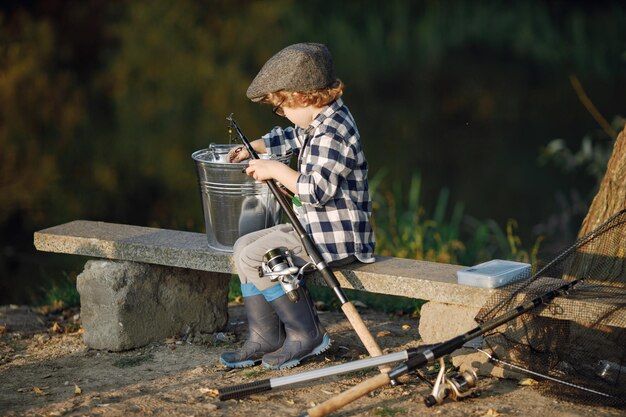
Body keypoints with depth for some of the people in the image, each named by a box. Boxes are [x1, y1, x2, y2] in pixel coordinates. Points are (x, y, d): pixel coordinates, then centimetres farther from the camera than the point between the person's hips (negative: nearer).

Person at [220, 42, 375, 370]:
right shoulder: (318, 122, 12)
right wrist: (252, 148, 31)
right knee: (244, 246, 10)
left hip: (337, 236, -11)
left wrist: (276, 170, -18)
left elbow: (317, 190, -29)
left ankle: (305, 334, -7)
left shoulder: (333, 132, -22)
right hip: (314, 227, 11)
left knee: (254, 258, -16)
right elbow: (291, 137, 35)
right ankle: (264, 338, 9)